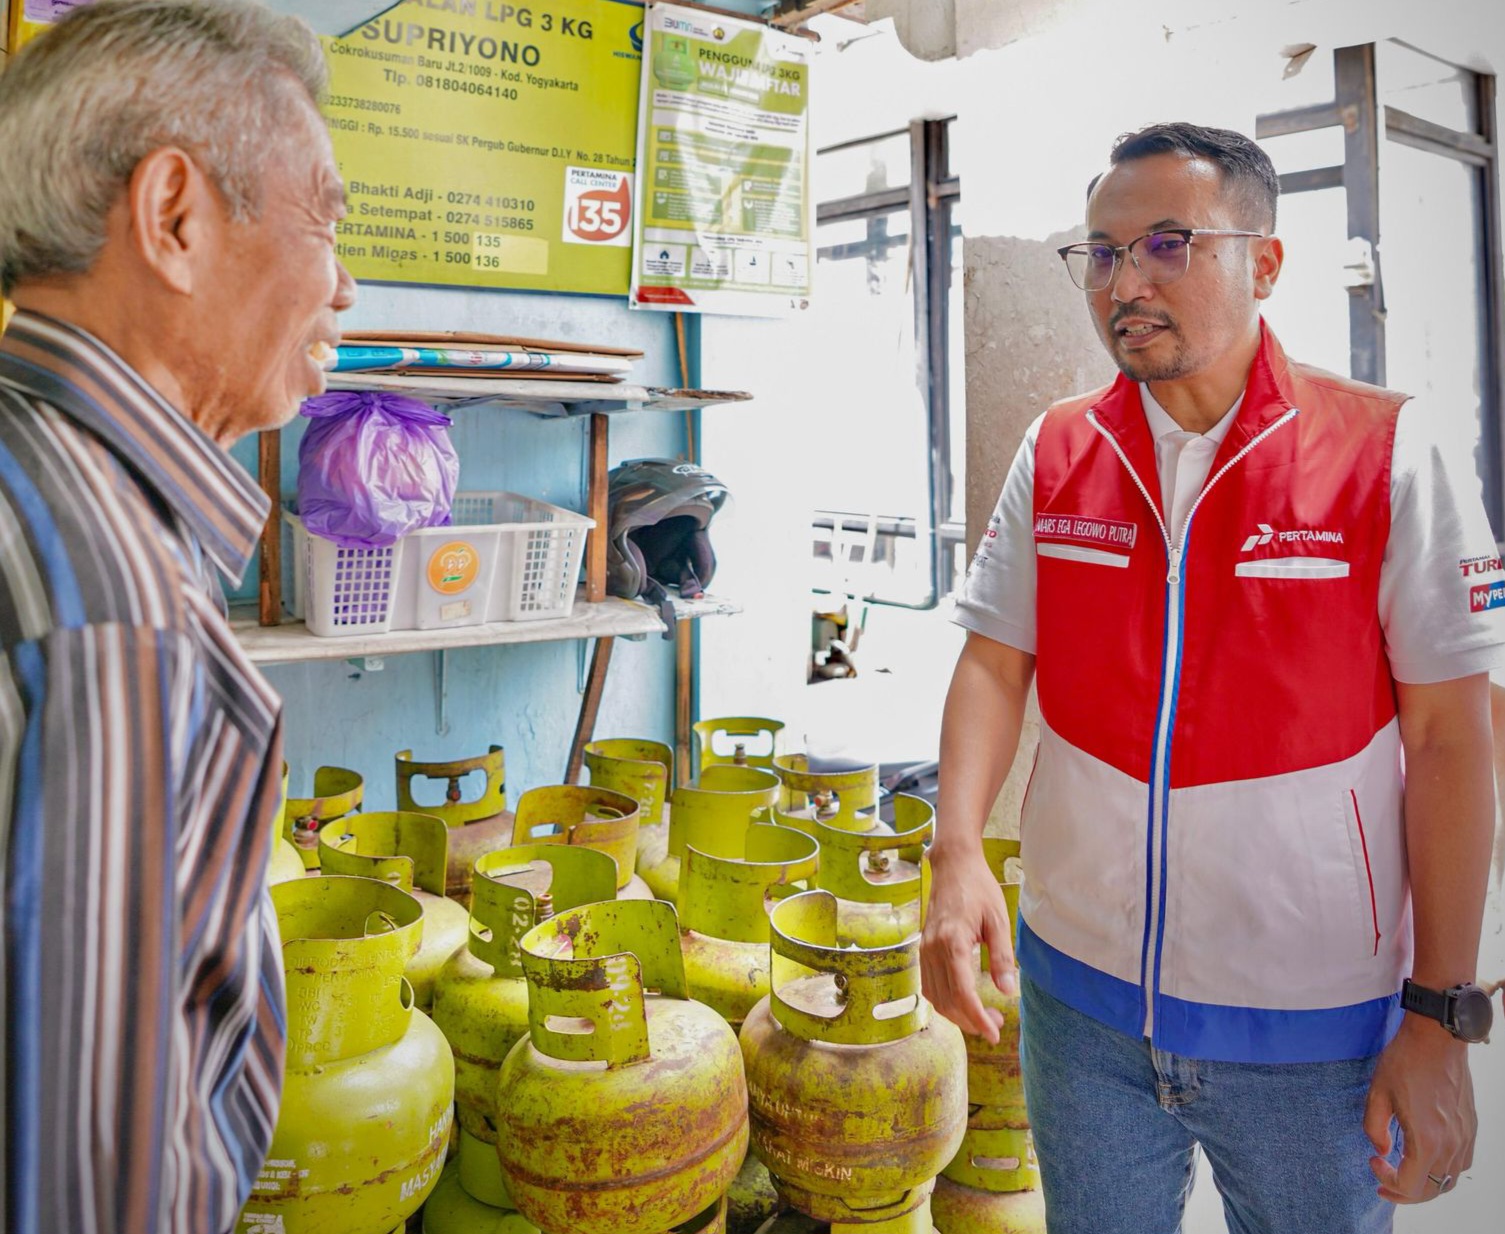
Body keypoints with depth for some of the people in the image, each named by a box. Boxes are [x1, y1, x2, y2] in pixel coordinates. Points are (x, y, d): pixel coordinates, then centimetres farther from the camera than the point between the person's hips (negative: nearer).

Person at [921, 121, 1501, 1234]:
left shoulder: (1396, 452, -10)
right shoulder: (1055, 455, 0)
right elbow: (995, 663, 3)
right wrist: (957, 854, -13)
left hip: (1311, 1024, -2)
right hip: (1078, 990, 3)